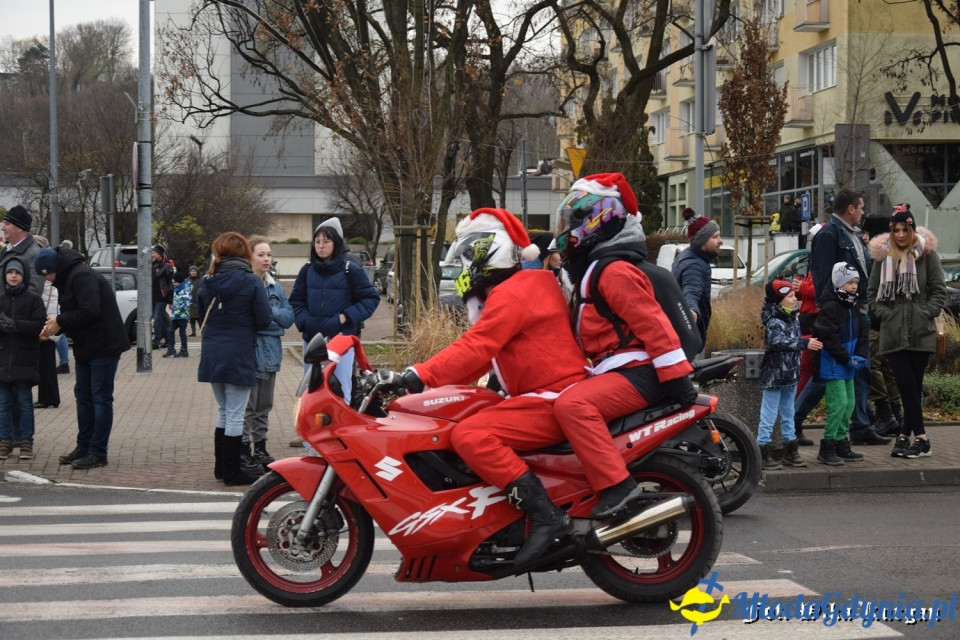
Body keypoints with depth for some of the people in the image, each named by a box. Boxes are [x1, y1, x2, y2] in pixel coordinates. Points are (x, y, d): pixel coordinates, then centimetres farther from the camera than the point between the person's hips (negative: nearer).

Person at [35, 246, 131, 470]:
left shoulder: (82, 277, -19)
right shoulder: (67, 278, 14)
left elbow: (90, 312, -27)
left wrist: (60, 321, -15)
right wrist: (56, 324, -3)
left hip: (104, 346, -11)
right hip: (86, 347, 11)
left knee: (101, 398, -6)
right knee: (83, 395, 14)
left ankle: (98, 453, -4)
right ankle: (84, 447, 21)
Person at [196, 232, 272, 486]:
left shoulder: (207, 284, 4)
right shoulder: (251, 282, -11)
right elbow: (264, 320, -11)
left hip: (212, 356, 6)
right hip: (239, 357, -5)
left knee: (224, 412, 19)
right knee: (235, 415, 1)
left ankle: (221, 467, 25)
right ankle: (232, 472, 6)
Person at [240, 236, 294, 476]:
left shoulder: (275, 287, 14)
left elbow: (289, 317, 6)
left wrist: (271, 311, -12)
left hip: (270, 353, 7)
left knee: (264, 405, 15)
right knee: (247, 405, -5)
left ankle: (260, 448, 24)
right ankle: (244, 453, -1)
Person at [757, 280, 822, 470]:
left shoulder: (794, 319, 7)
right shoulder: (774, 322, -19)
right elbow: (778, 341, -37)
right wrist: (804, 343, -43)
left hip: (790, 375, 9)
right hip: (774, 376, -9)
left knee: (788, 414, 16)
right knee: (769, 415, -2)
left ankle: (790, 452, 24)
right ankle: (763, 453, 3)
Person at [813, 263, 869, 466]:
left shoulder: (853, 308, 12)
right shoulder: (830, 307, -17)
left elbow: (863, 332, 13)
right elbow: (829, 337, -21)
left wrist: (859, 356, -2)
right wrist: (846, 358, -17)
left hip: (848, 365, 9)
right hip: (833, 365, -9)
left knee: (849, 403, 12)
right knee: (839, 403, -13)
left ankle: (841, 444, 20)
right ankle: (827, 447, -7)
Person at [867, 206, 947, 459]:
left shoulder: (926, 253, 2)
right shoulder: (883, 255, 7)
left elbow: (939, 291, 3)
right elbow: (873, 292, 12)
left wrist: (926, 313, -8)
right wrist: (884, 313, -2)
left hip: (921, 332, -1)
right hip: (893, 332, 1)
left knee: (913, 386, 3)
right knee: (906, 385, -5)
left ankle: (905, 435, 7)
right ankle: (921, 438, -2)